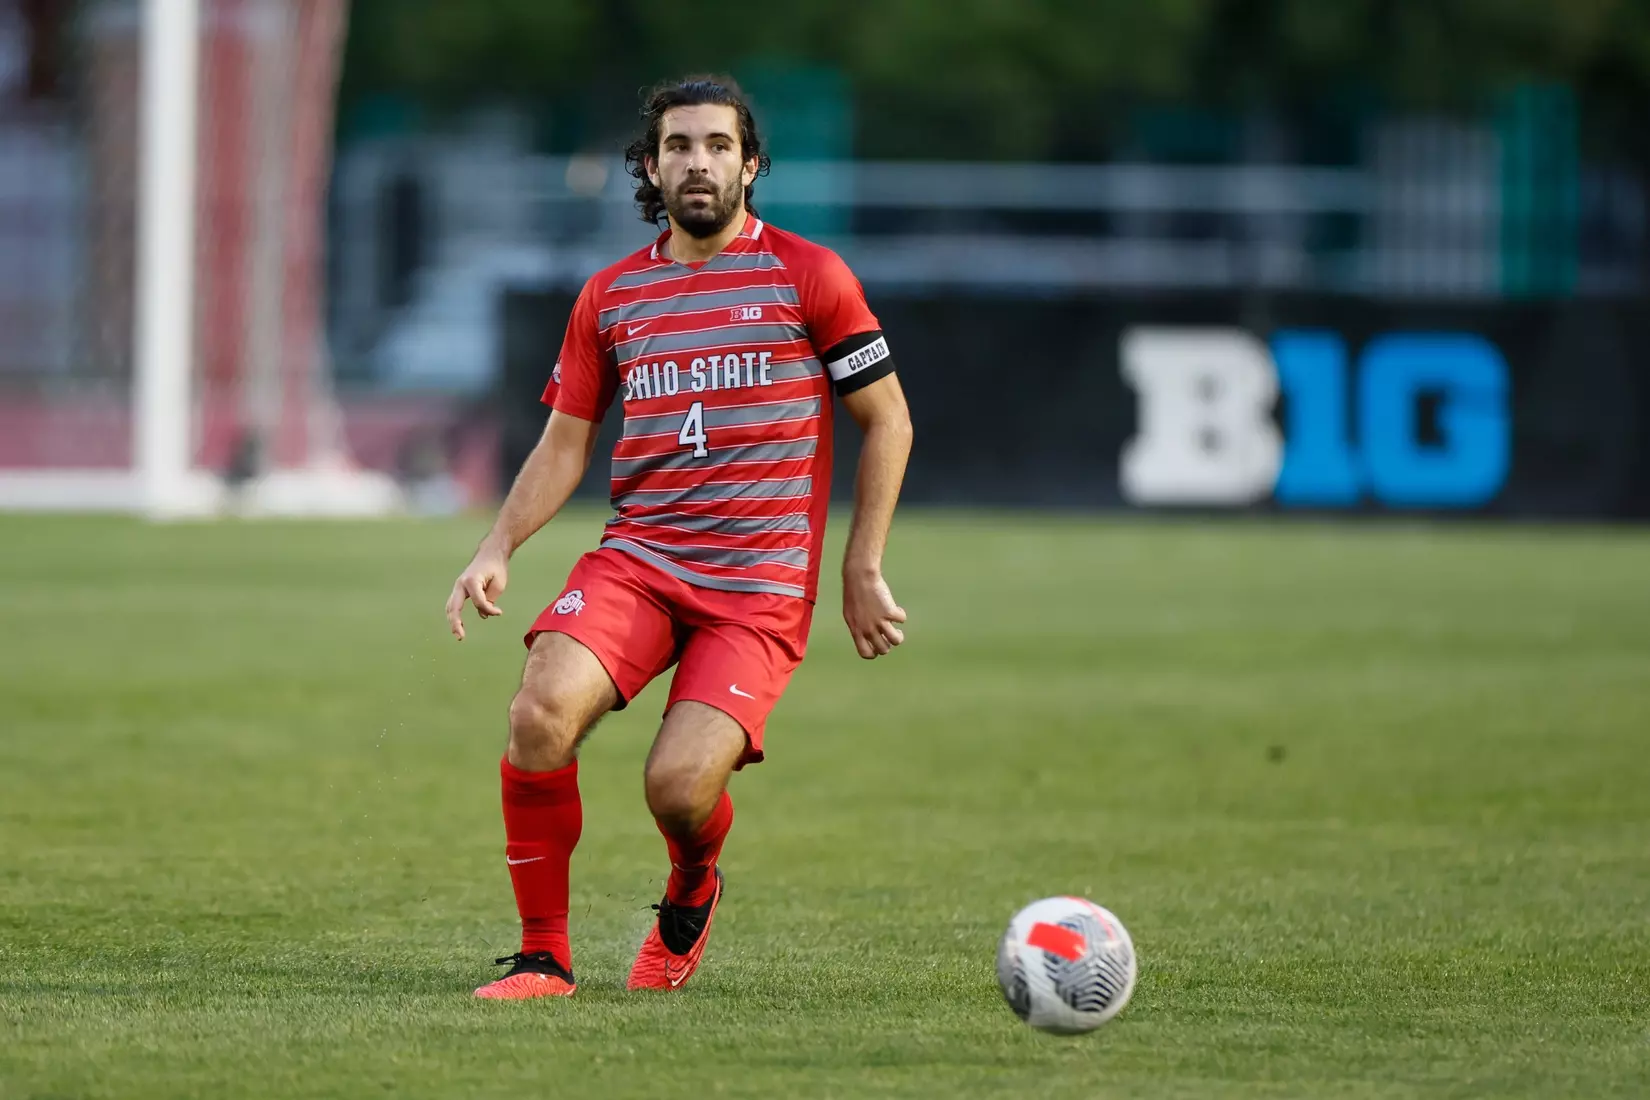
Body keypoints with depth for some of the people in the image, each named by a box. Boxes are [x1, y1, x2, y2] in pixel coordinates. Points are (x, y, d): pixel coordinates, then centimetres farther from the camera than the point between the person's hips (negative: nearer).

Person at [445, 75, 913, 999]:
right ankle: (545, 956, -10)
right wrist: (498, 550, 1)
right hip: (635, 560, 3)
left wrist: (863, 572, 4)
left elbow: (887, 420, 8)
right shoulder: (612, 296, 12)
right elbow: (565, 445, 17)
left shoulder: (808, 278, 2)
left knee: (679, 786, -20)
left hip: (760, 584, -3)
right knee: (542, 712, -25)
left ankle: (693, 892, 19)